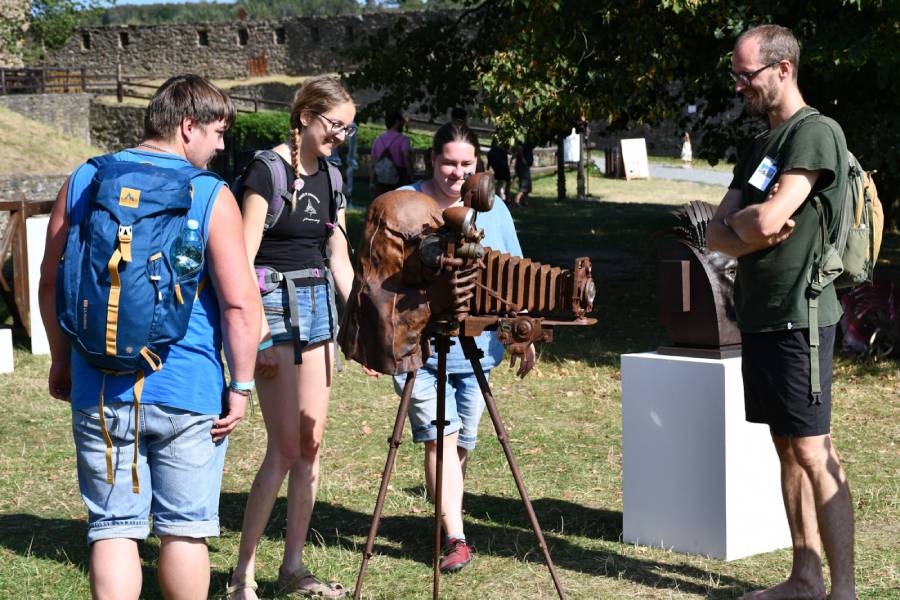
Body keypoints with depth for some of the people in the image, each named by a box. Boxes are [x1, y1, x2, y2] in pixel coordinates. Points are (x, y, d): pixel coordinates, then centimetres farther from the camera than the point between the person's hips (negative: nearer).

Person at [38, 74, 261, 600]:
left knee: (114, 529, 5)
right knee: (185, 527, 8)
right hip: (188, 390, -3)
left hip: (100, 392, 3)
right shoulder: (210, 196, -6)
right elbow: (240, 303, -12)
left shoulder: (83, 182, 6)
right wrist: (241, 385, -4)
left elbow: (51, 282, 11)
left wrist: (62, 359, 22)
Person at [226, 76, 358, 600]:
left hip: (318, 302, 7)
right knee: (285, 448, -9)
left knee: (312, 443, 7)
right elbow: (245, 255, -14)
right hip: (274, 303, -7)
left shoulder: (330, 178, 12)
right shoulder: (268, 170, -10)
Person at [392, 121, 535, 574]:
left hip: (476, 347, 4)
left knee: (463, 442, 12)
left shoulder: (492, 209, 7)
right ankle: (455, 539, -11)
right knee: (439, 438, -11)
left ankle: (446, 515, 32)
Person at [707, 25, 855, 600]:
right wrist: (752, 234, -9)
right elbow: (719, 235, 13)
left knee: (812, 451, -10)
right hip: (759, 315, 9)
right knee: (787, 446, 10)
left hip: (798, 315, -9)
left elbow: (767, 219, -20)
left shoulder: (816, 132, -11)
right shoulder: (760, 147, 17)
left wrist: (737, 221, 3)